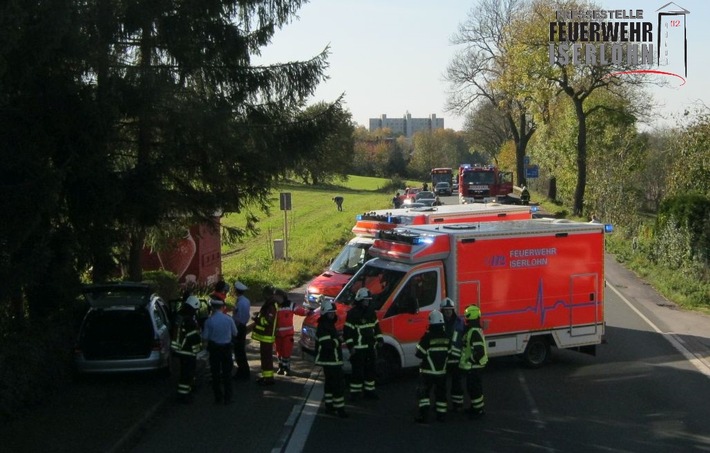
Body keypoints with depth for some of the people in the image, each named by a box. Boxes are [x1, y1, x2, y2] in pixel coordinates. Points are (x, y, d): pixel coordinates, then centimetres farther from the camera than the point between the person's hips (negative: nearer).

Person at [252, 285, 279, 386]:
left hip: (267, 336, -11)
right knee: (264, 356, 17)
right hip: (264, 335, 11)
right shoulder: (268, 304, 15)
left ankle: (269, 377, -3)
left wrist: (257, 319, -14)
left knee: (267, 357, -7)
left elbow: (267, 320, -26)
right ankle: (266, 376, 25)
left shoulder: (271, 306, -19)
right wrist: (259, 316, 8)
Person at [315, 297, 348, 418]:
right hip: (330, 361, -11)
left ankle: (329, 406, 24)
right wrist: (338, 341, -15)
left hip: (333, 360, 11)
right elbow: (326, 344, -27)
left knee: (330, 383, 16)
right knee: (338, 384, -11)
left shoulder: (330, 325, 15)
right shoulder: (323, 327, -19)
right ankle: (339, 408, -9)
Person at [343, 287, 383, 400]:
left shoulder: (371, 311, 10)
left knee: (370, 370, 13)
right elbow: (347, 331, -13)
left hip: (370, 346, 7)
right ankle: (355, 392, 4)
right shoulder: (352, 313, -12)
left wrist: (379, 339, 12)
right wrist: (350, 346, -17)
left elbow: (376, 326, 21)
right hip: (358, 348, -7)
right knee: (358, 371, -5)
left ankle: (369, 391, 23)